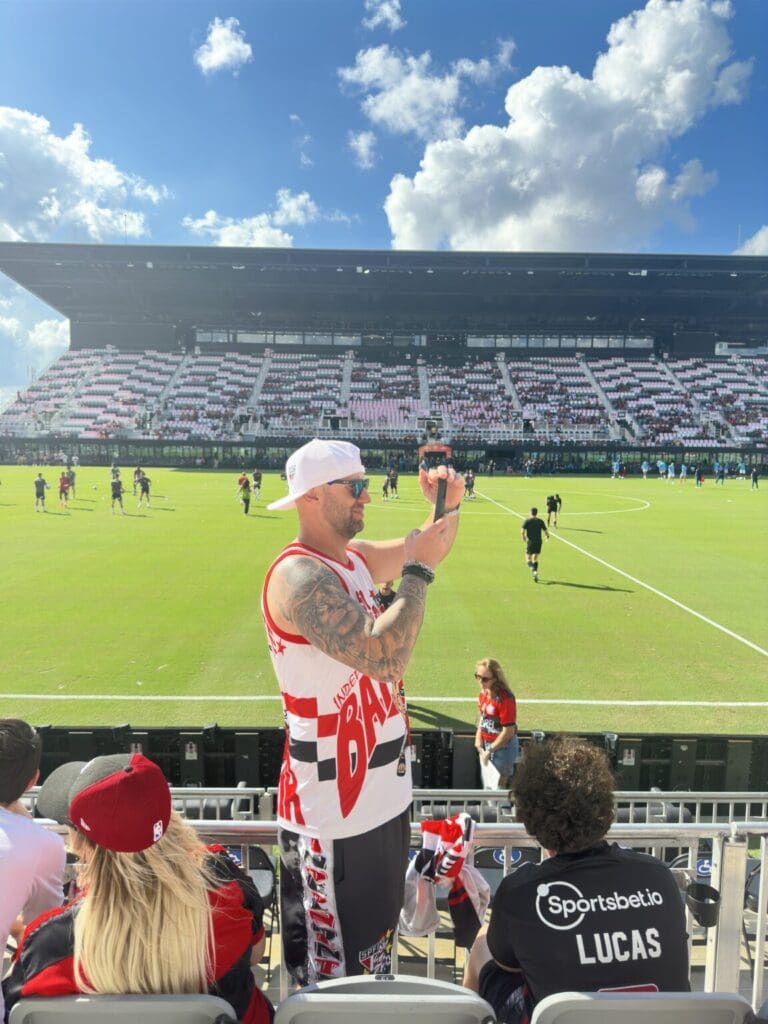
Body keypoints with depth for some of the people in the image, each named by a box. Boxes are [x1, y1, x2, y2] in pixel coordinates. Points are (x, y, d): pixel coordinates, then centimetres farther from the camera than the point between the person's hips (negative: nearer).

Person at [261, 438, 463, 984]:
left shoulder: (354, 557, 4)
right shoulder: (299, 575, -24)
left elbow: (431, 549, 17)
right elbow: (384, 656, -34)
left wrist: (447, 506, -3)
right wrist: (419, 569, -24)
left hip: (384, 792, 9)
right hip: (336, 814, -9)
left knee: (376, 947, 28)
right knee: (335, 976, 9)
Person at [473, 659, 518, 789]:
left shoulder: (505, 698, -26)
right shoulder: (483, 693, -1)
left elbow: (508, 731, -23)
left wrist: (490, 751, -16)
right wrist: (478, 738, 4)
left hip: (502, 747, -8)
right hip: (486, 745, 8)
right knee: (487, 787, 23)